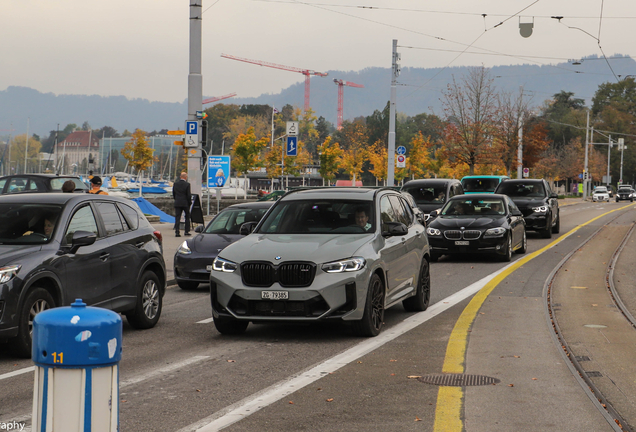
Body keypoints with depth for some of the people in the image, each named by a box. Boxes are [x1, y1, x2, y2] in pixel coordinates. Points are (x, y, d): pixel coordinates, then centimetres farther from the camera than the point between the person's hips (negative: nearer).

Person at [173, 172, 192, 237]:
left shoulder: (175, 183, 2)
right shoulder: (187, 184, -10)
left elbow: (173, 193, 9)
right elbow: (188, 195, -10)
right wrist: (190, 202, 2)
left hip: (177, 203, 3)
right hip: (185, 203, -3)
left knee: (177, 217, 2)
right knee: (187, 217, 13)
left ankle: (177, 232, -6)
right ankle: (186, 231, 14)